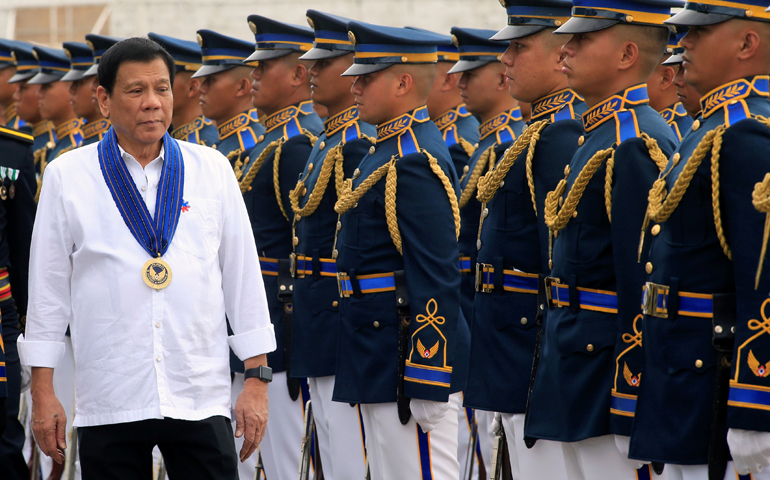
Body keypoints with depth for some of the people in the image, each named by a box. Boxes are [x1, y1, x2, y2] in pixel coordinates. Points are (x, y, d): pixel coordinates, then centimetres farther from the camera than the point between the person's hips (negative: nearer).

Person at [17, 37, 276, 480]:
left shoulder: (212, 170, 6)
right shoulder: (68, 177, 3)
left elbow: (243, 276, 8)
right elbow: (48, 287, 5)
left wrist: (257, 380, 5)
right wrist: (43, 393, 3)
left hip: (202, 401, 1)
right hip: (108, 404, -1)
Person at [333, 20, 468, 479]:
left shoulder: (415, 164, -17)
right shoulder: (393, 150, 16)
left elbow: (436, 282, -22)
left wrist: (426, 387, -22)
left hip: (412, 358, -11)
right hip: (381, 369, 11)